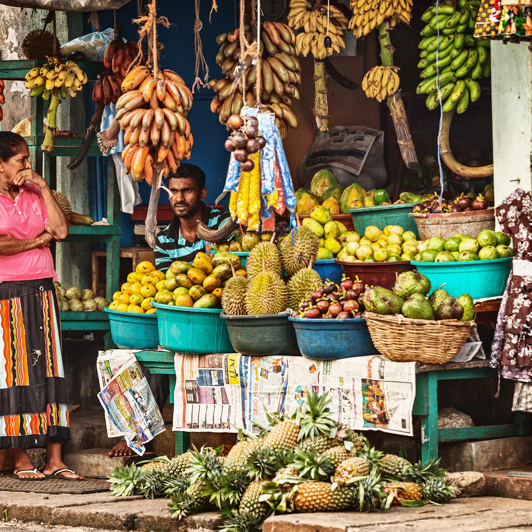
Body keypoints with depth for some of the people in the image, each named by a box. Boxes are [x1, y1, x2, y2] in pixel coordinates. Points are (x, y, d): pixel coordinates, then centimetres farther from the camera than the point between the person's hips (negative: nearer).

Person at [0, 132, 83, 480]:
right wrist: (37, 241, -4)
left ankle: (54, 460, 3)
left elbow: (61, 230, 2)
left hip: (42, 291, 6)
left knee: (48, 370, 2)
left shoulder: (33, 195, 13)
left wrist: (44, 188, 0)